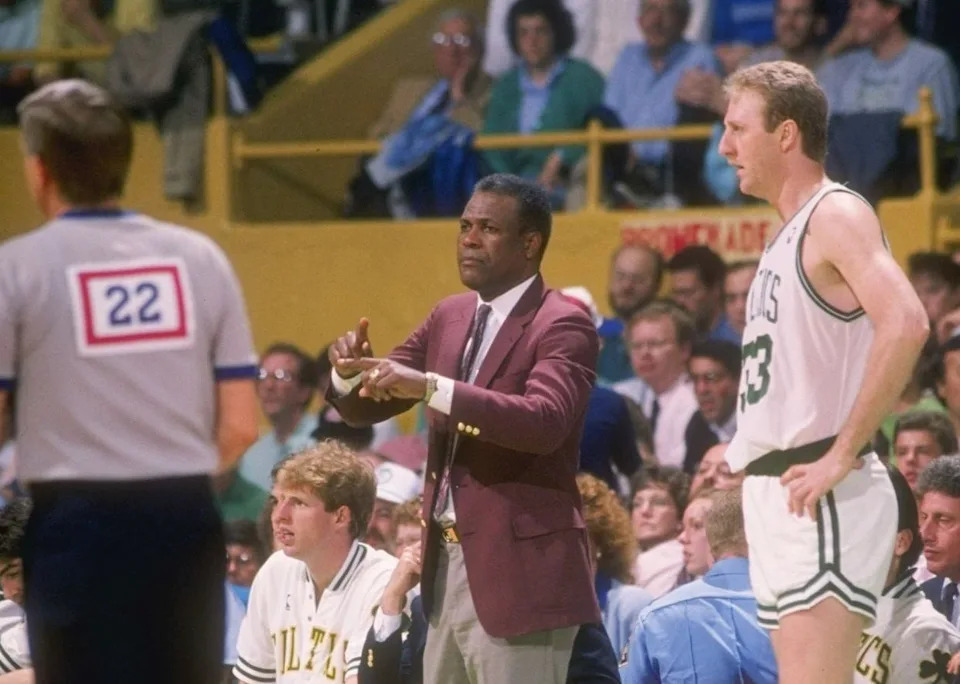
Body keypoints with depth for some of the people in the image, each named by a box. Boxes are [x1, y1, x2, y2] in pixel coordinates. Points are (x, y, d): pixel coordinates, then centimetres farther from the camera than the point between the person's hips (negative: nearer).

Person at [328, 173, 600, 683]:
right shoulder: (450, 317, 13)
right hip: (448, 563, 8)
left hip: (519, 566, -8)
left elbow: (546, 420, -28)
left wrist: (430, 387, -34)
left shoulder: (562, 325, -11)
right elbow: (364, 408, 18)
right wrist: (352, 370, -6)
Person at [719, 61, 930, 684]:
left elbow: (905, 325, -25)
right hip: (774, 489, 10)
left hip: (820, 499, -10)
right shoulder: (789, 235, 18)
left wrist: (843, 455, -24)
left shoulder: (837, 214, -10)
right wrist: (746, 448, 16)